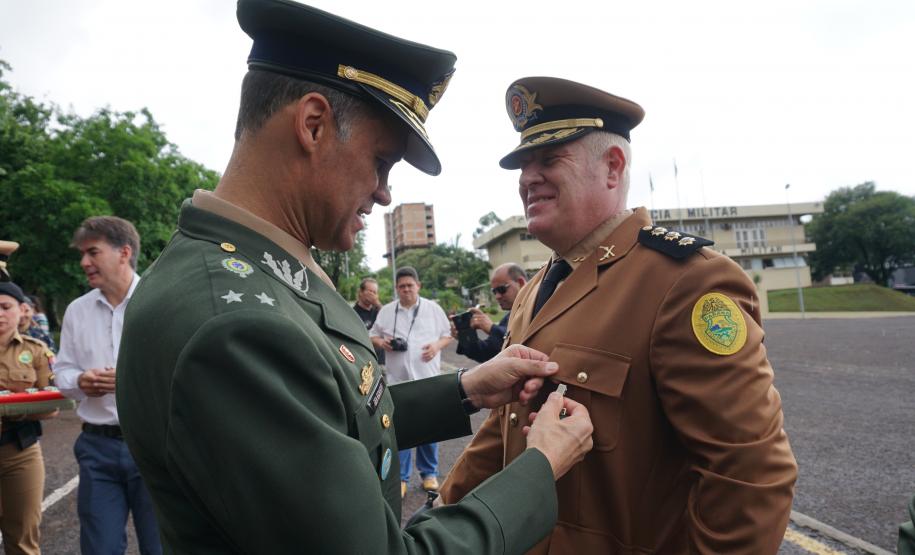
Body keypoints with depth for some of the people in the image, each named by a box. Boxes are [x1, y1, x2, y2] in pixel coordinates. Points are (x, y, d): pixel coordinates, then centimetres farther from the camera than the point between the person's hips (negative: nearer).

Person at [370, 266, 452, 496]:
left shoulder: (433, 309, 3)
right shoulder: (386, 311, 5)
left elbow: (447, 335, 8)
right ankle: (401, 477, 14)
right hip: (398, 379, 0)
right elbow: (373, 335, 12)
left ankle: (429, 473, 24)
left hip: (427, 378, 0)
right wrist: (382, 342, -10)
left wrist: (438, 345, -12)